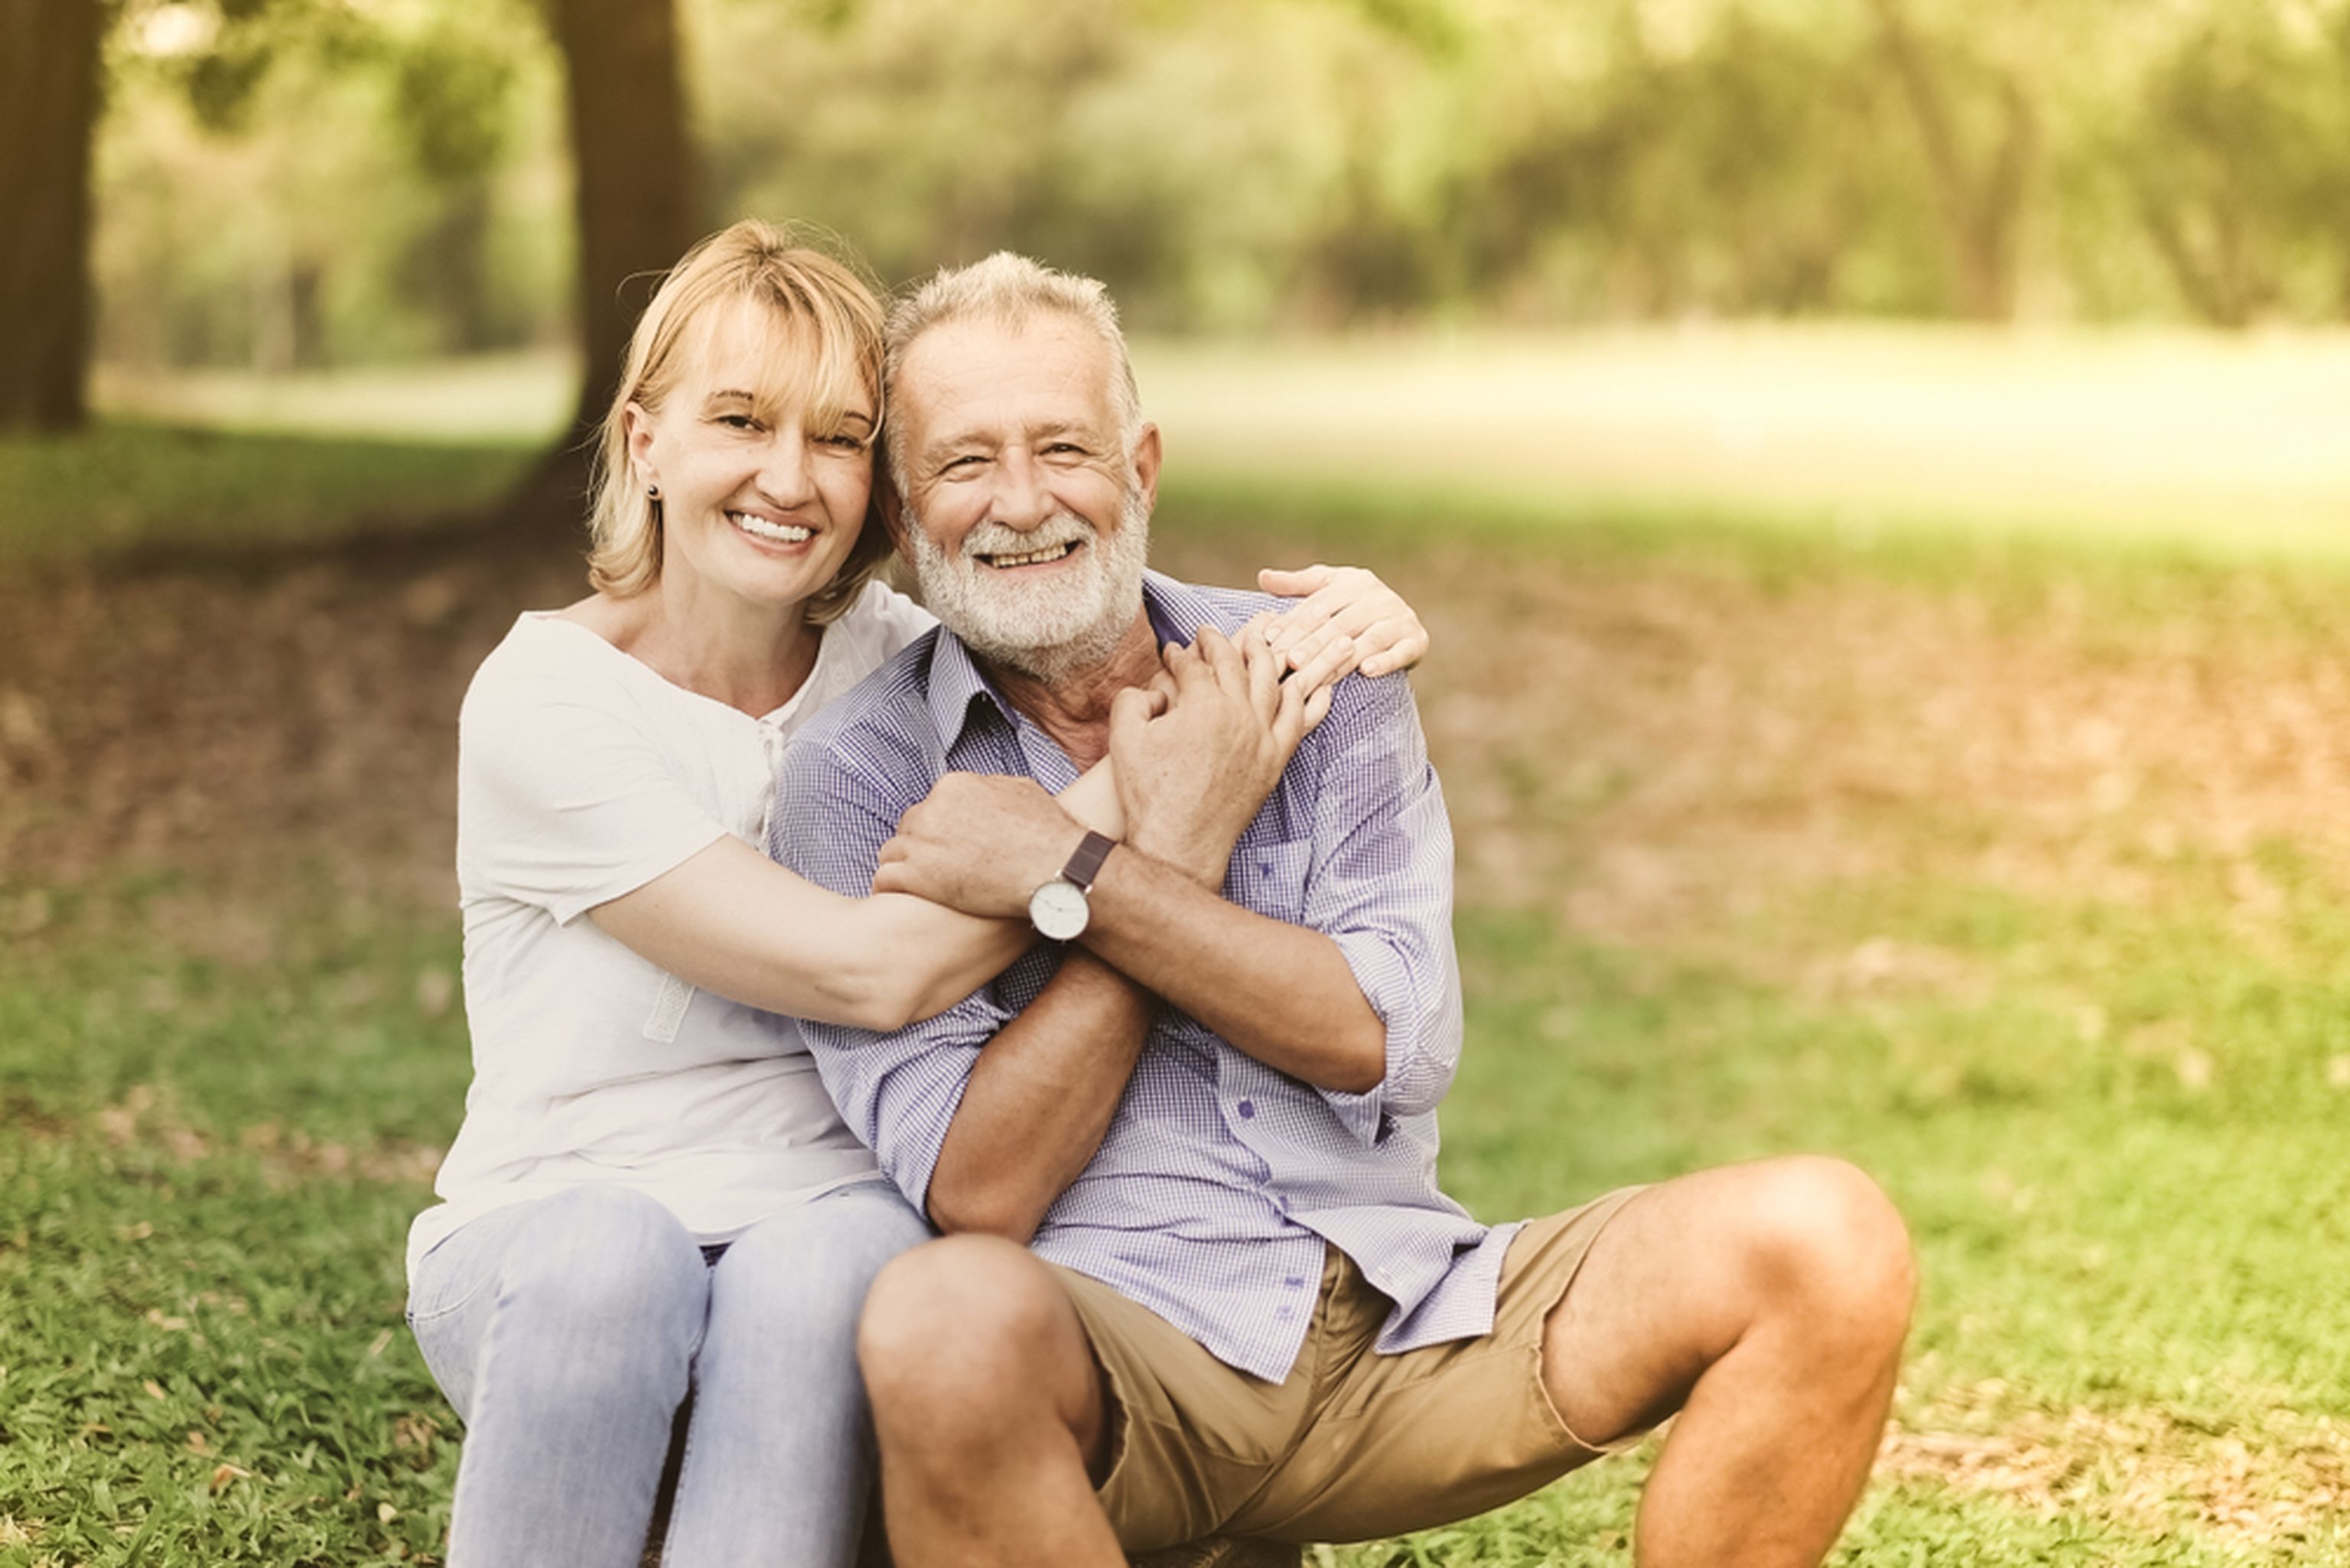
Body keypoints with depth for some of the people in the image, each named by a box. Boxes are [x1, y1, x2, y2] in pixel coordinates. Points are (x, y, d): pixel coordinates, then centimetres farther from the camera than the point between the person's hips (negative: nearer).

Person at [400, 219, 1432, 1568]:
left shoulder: (897, 661, 2)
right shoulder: (545, 703, -13)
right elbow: (874, 971, -20)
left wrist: (1340, 631, -10)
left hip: (831, 1219, 3)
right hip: (539, 1243, -2)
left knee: (828, 1258, -33)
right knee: (609, 1248, -37)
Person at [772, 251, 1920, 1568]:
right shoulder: (857, 778, -1)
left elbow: (1397, 1042, -5)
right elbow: (978, 1193, -10)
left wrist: (1074, 877, -12)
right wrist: (1179, 845, -11)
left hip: (1400, 1313, 3)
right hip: (1106, 1344, -3)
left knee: (1829, 1244, -17)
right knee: (947, 1318, -39)